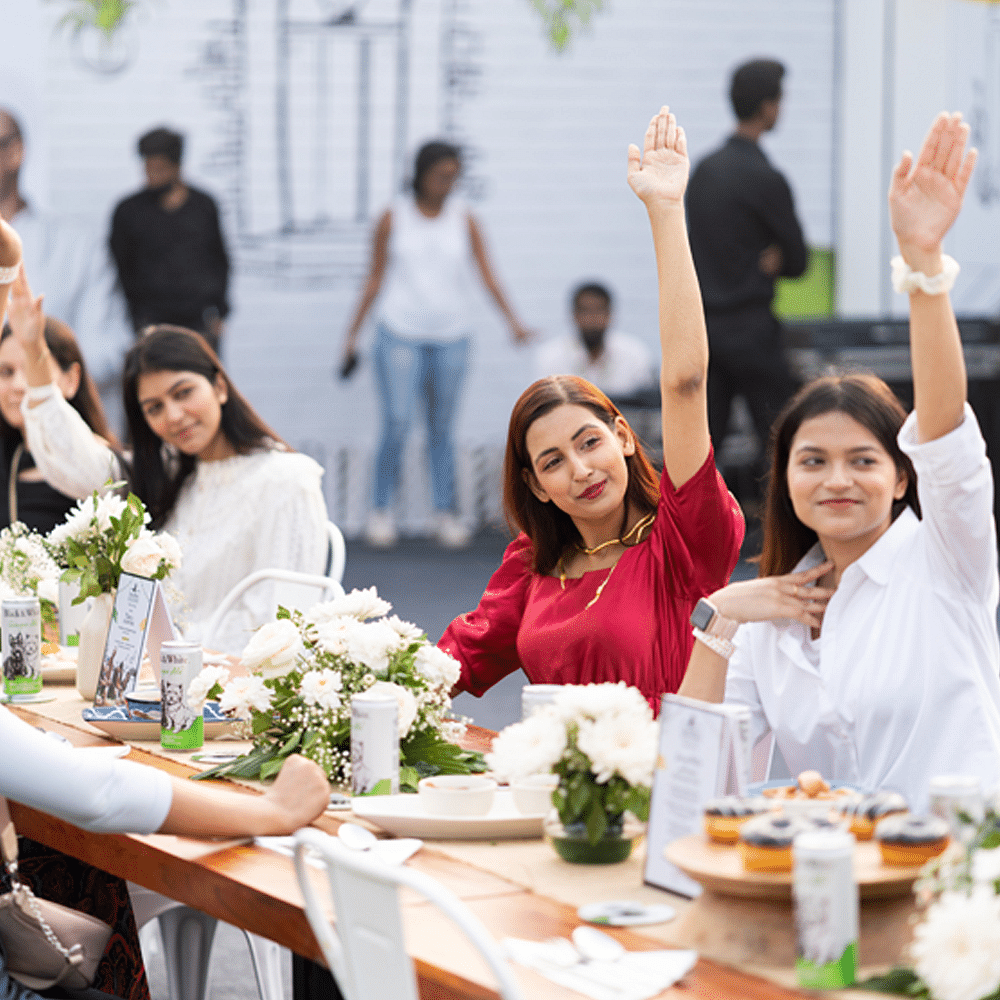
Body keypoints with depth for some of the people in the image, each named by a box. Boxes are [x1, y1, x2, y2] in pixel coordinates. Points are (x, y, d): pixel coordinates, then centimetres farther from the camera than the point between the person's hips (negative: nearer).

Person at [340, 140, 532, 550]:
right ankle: (381, 510, 2)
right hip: (401, 333, -2)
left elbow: (487, 274, -2)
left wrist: (512, 320, -16)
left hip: (451, 336, 2)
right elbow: (375, 279, 6)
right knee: (397, 424, -10)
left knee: (442, 428, 5)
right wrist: (352, 333, 6)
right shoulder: (393, 219, 1)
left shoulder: (464, 219, 4)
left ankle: (445, 512, 12)